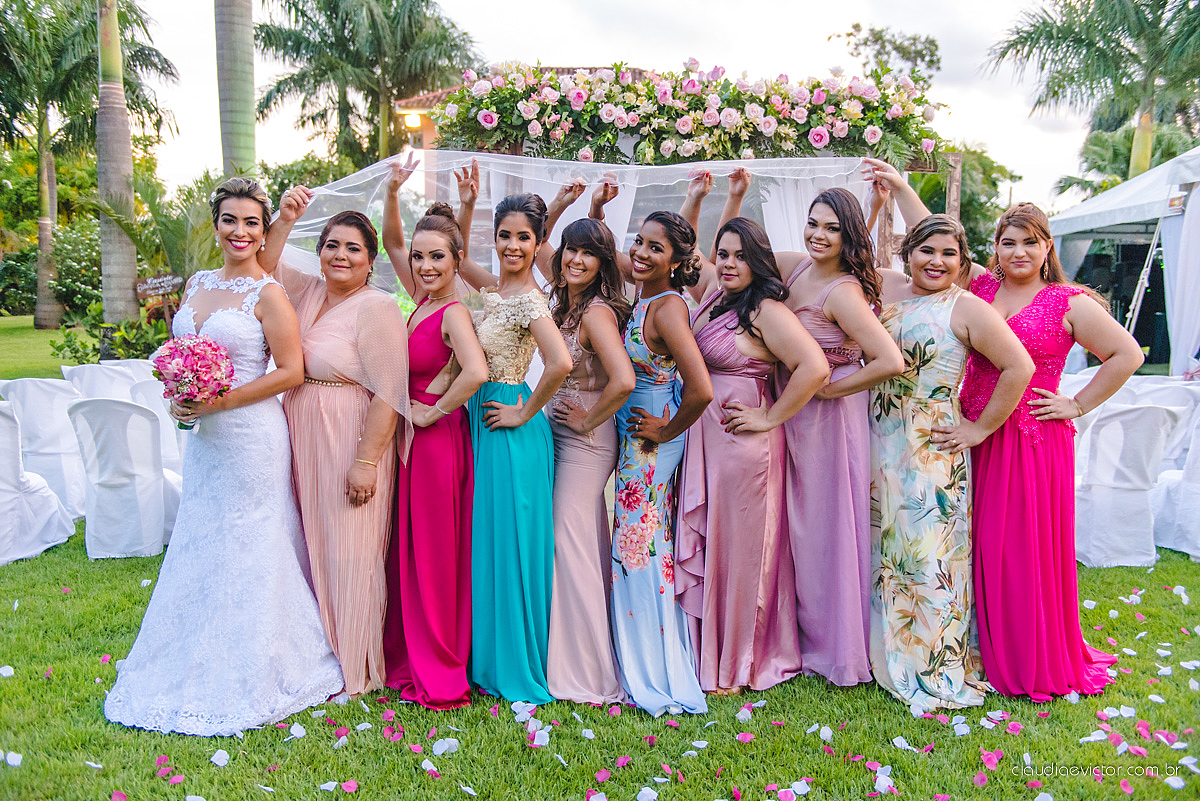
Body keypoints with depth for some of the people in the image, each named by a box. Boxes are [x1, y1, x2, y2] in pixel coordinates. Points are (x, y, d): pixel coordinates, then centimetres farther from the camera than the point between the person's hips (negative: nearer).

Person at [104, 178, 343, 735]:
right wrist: (180, 397, -1)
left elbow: (291, 371, -14)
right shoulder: (196, 284, 10)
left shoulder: (268, 295, -10)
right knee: (199, 548, 15)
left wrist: (222, 401, -16)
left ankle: (247, 679, 20)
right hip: (203, 434, 7)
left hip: (251, 435, -7)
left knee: (248, 552, 3)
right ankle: (197, 667, 32)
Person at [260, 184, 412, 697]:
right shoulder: (309, 293, 9)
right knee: (313, 545, 15)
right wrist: (285, 219, 4)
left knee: (349, 551, 2)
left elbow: (387, 394, -19)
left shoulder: (377, 308, -14)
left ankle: (354, 669, 18)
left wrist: (366, 462, -22)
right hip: (302, 443, 8)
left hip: (349, 446, -7)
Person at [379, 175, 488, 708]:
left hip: (437, 439, -9)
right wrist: (392, 194, 5)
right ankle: (411, 658, 29)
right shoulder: (423, 298, 7)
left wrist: (432, 412, -22)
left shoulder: (454, 312, -17)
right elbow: (392, 242, 20)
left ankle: (442, 674, 14)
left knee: (433, 551, 0)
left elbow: (477, 372, -35)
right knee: (408, 549, 15)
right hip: (411, 437, 9)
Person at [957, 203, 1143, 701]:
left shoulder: (1070, 303, -2)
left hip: (1035, 442, -3)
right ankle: (991, 648, 24)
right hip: (975, 436, 4)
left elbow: (1127, 355, 0)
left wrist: (1078, 406, -3)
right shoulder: (979, 289, 8)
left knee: (1029, 546, 3)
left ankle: (1037, 662, 20)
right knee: (984, 544, 9)